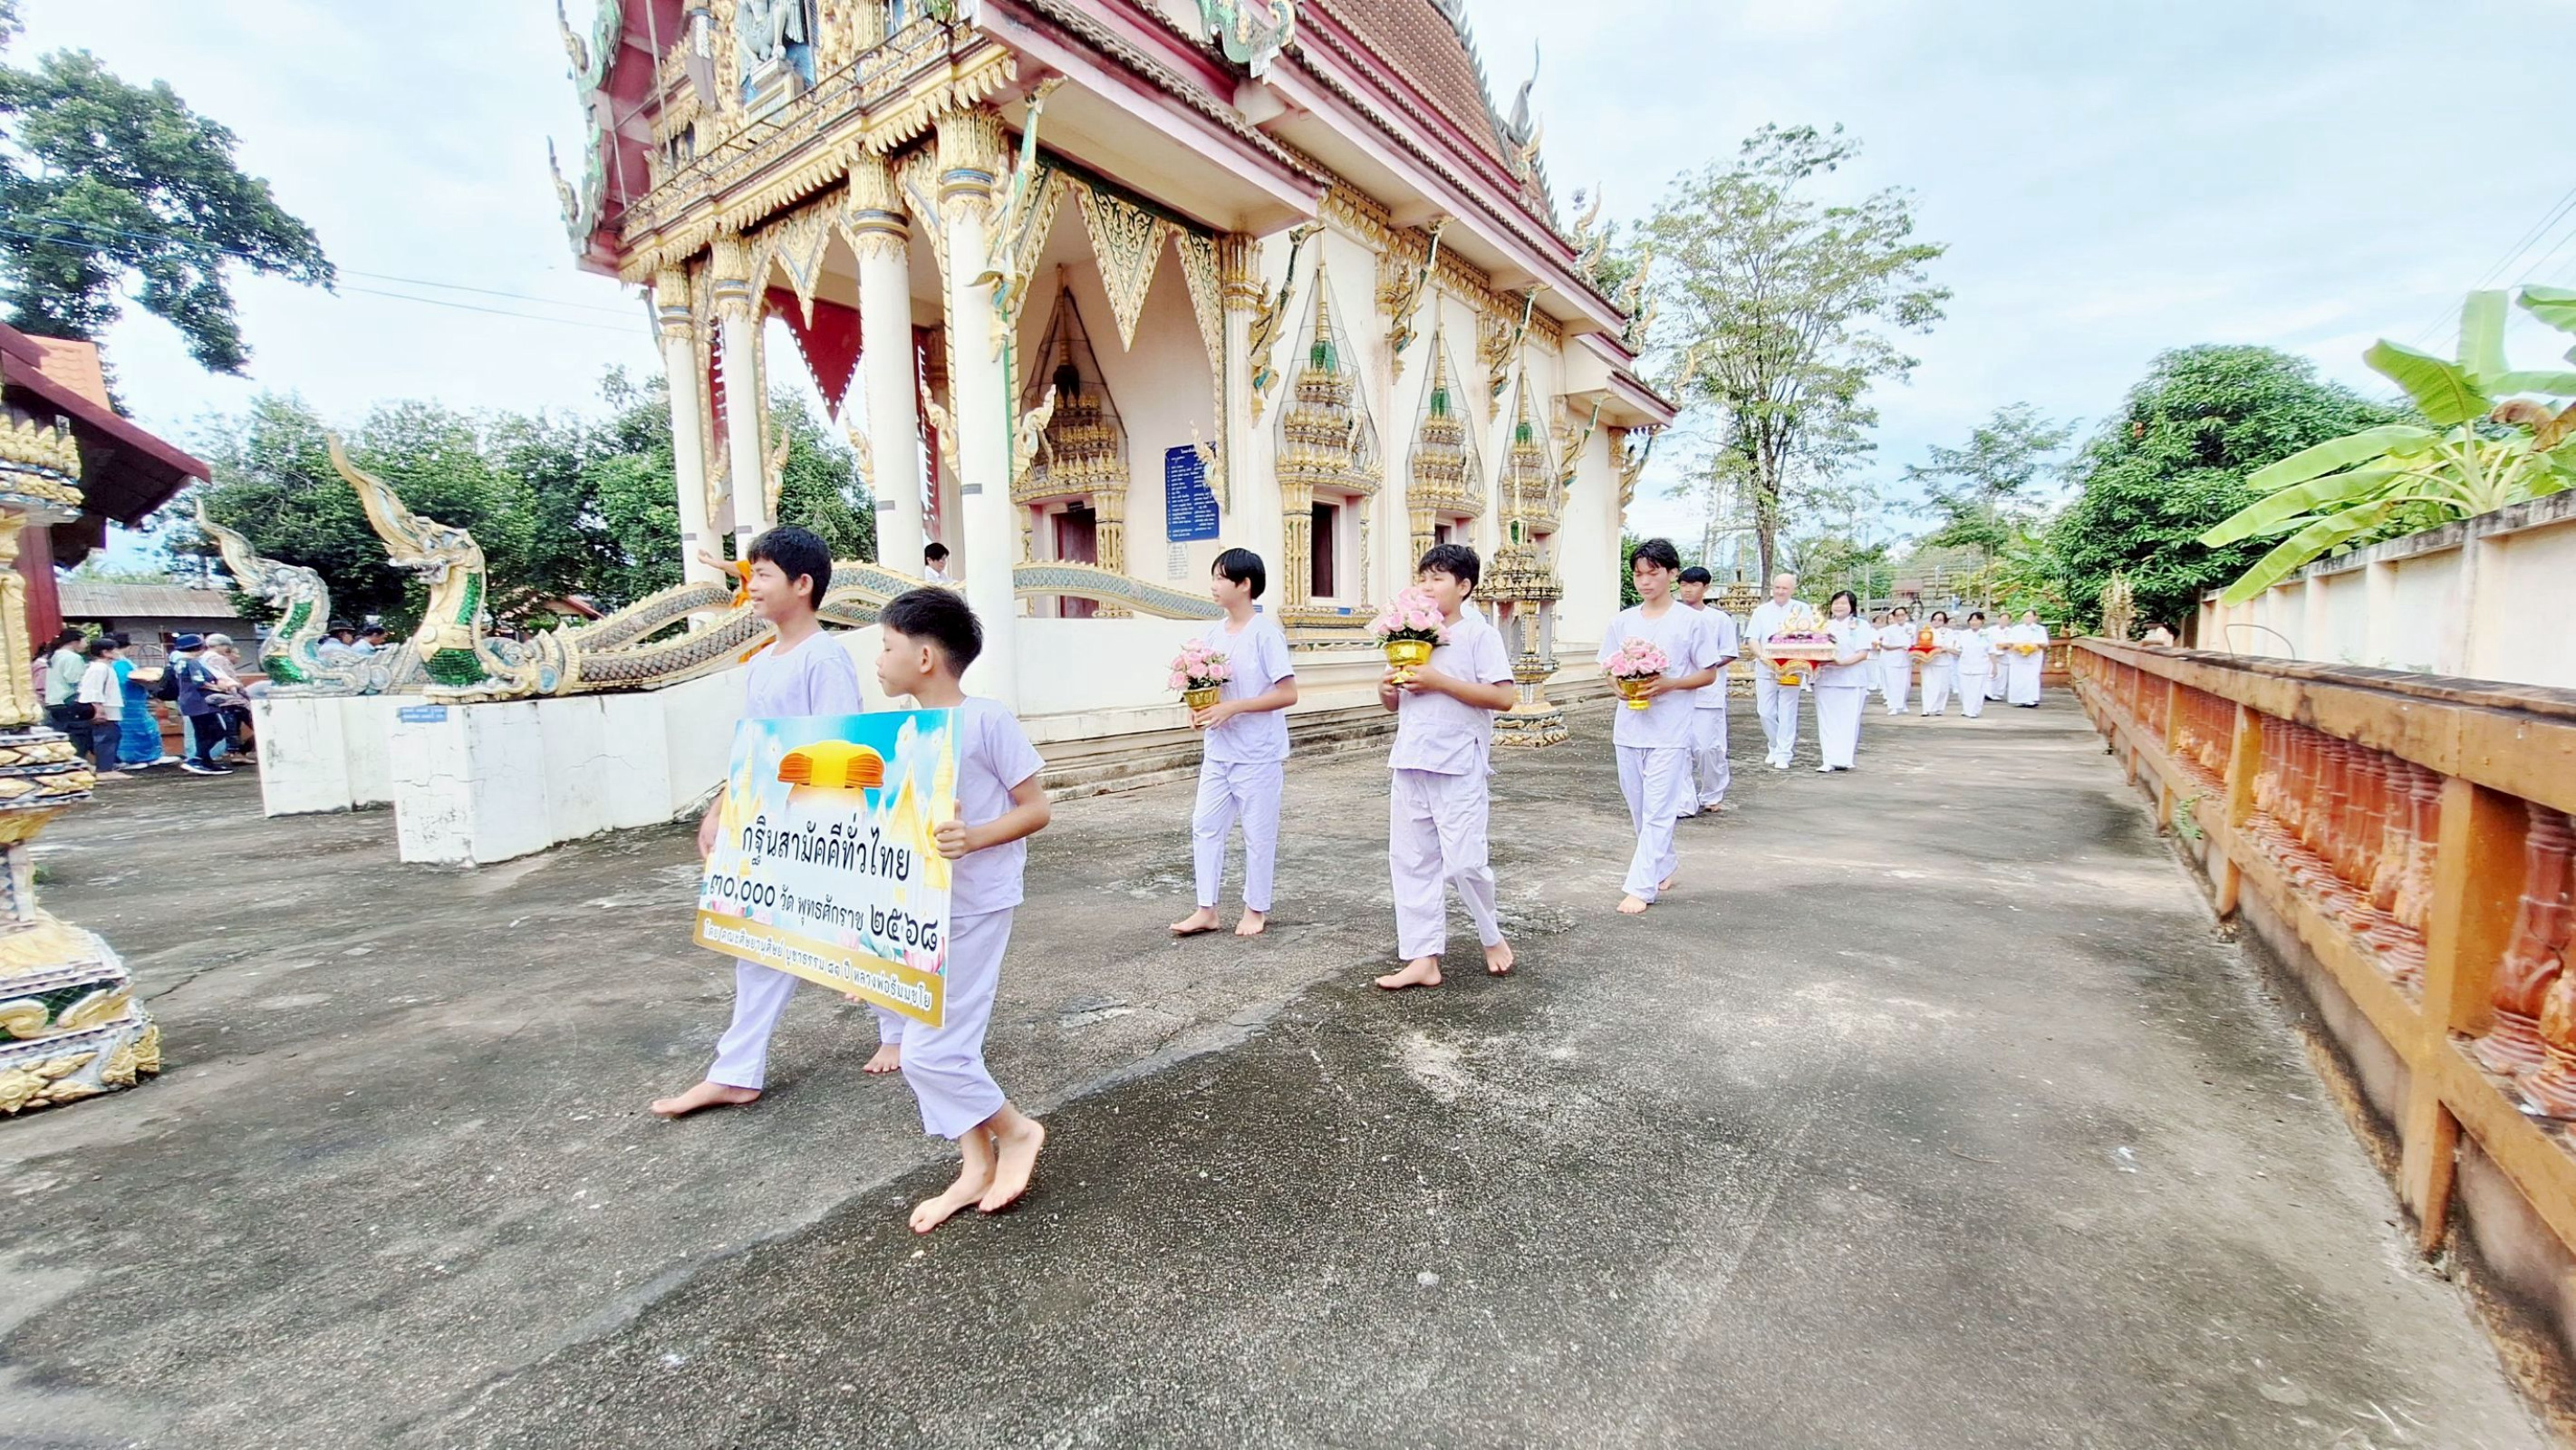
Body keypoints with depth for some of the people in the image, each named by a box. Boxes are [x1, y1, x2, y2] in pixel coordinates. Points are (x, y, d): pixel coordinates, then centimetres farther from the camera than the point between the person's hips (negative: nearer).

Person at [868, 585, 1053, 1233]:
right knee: (945, 1042, 13)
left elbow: (1036, 808, -13)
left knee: (930, 1050, -4)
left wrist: (973, 838, -27)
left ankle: (1015, 1129, 20)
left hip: (972, 909, -7)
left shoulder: (988, 719, -14)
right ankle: (977, 1164, 29)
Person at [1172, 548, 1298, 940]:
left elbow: (1288, 694, -16)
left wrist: (1233, 707, -22)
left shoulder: (1265, 631, -13)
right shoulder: (1211, 634, 6)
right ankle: (1206, 909, 18)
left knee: (1258, 834, 6)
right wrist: (1198, 711, -7)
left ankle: (1256, 908, 23)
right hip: (1218, 751, 6)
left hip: (1258, 754, -6)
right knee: (1204, 826, 7)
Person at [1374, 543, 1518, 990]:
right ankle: (1423, 959, 14)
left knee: (1464, 861, -3)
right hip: (1409, 763, 6)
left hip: (1459, 766, -6)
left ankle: (1492, 936, 25)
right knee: (1410, 860, 6)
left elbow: (1503, 697, -14)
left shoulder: (1478, 634, -4)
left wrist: (1440, 682, -18)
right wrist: (1386, 691, -2)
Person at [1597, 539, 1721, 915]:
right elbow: (1609, 668, 13)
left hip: (1670, 731, -5)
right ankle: (1665, 864, 36)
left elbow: (1708, 674, 0)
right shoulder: (1622, 621, 7)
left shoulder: (1689, 621, -3)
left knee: (1658, 812, -5)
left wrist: (1668, 684, -16)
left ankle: (1641, 887, -1)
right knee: (1639, 810, 15)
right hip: (1629, 727, 5)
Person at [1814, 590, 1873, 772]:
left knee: (1848, 720, 0)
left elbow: (1863, 654, -7)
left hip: (1851, 681, -3)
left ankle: (1843, 759, 4)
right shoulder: (1824, 625, 15)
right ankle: (1831, 760, 1)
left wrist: (1841, 662, -20)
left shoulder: (1860, 625, 2)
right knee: (1827, 721, 0)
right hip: (1826, 679, 4)